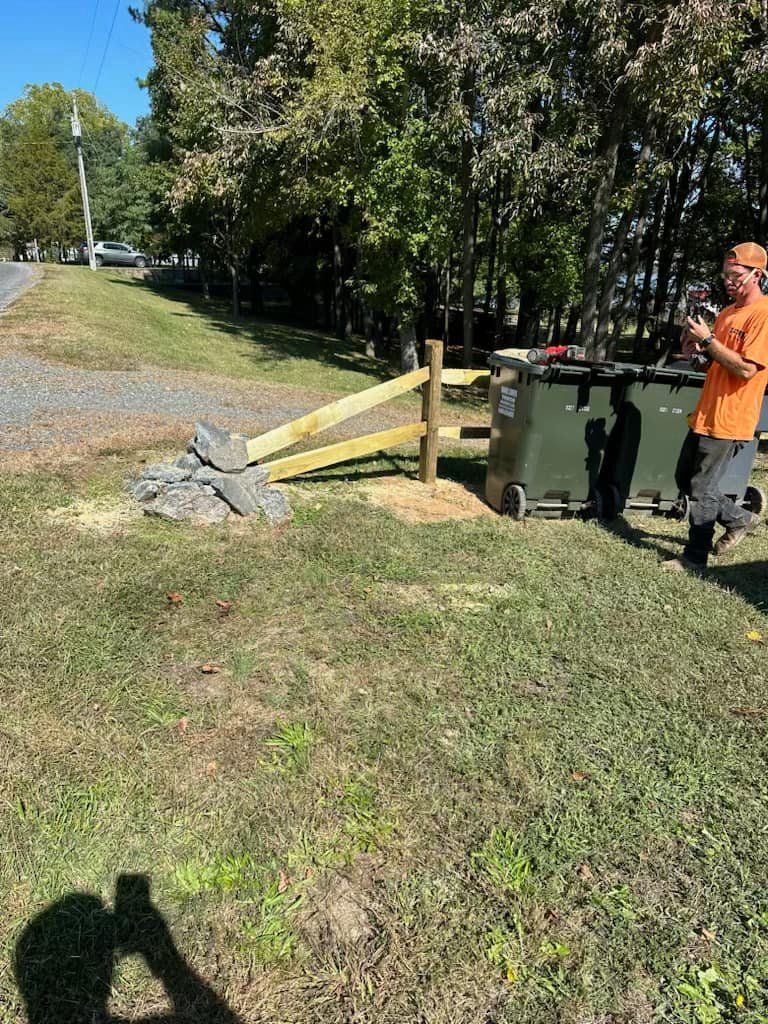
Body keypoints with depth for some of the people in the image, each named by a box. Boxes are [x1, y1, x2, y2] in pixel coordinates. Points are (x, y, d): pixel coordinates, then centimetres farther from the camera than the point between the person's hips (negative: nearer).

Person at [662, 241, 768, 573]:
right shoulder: (728, 312, 13)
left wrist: (708, 340, -18)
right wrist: (696, 347, 3)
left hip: (729, 420, -9)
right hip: (705, 416, 9)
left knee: (702, 490, -2)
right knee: (685, 480, 17)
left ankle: (694, 559, 12)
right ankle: (740, 520, 34)